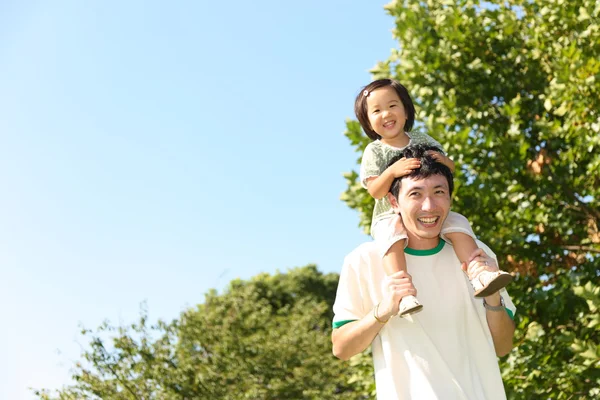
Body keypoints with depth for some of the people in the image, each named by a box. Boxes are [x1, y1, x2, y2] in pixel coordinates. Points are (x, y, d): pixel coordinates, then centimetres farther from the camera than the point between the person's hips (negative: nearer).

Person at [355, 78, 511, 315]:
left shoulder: (423, 140, 9)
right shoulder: (374, 152, -1)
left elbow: (451, 170, 9)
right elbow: (375, 191, -12)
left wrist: (443, 161, -15)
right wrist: (392, 171, -30)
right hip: (391, 216, -4)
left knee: (459, 224, -20)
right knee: (391, 234, -36)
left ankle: (479, 277, -22)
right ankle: (403, 294, -45)